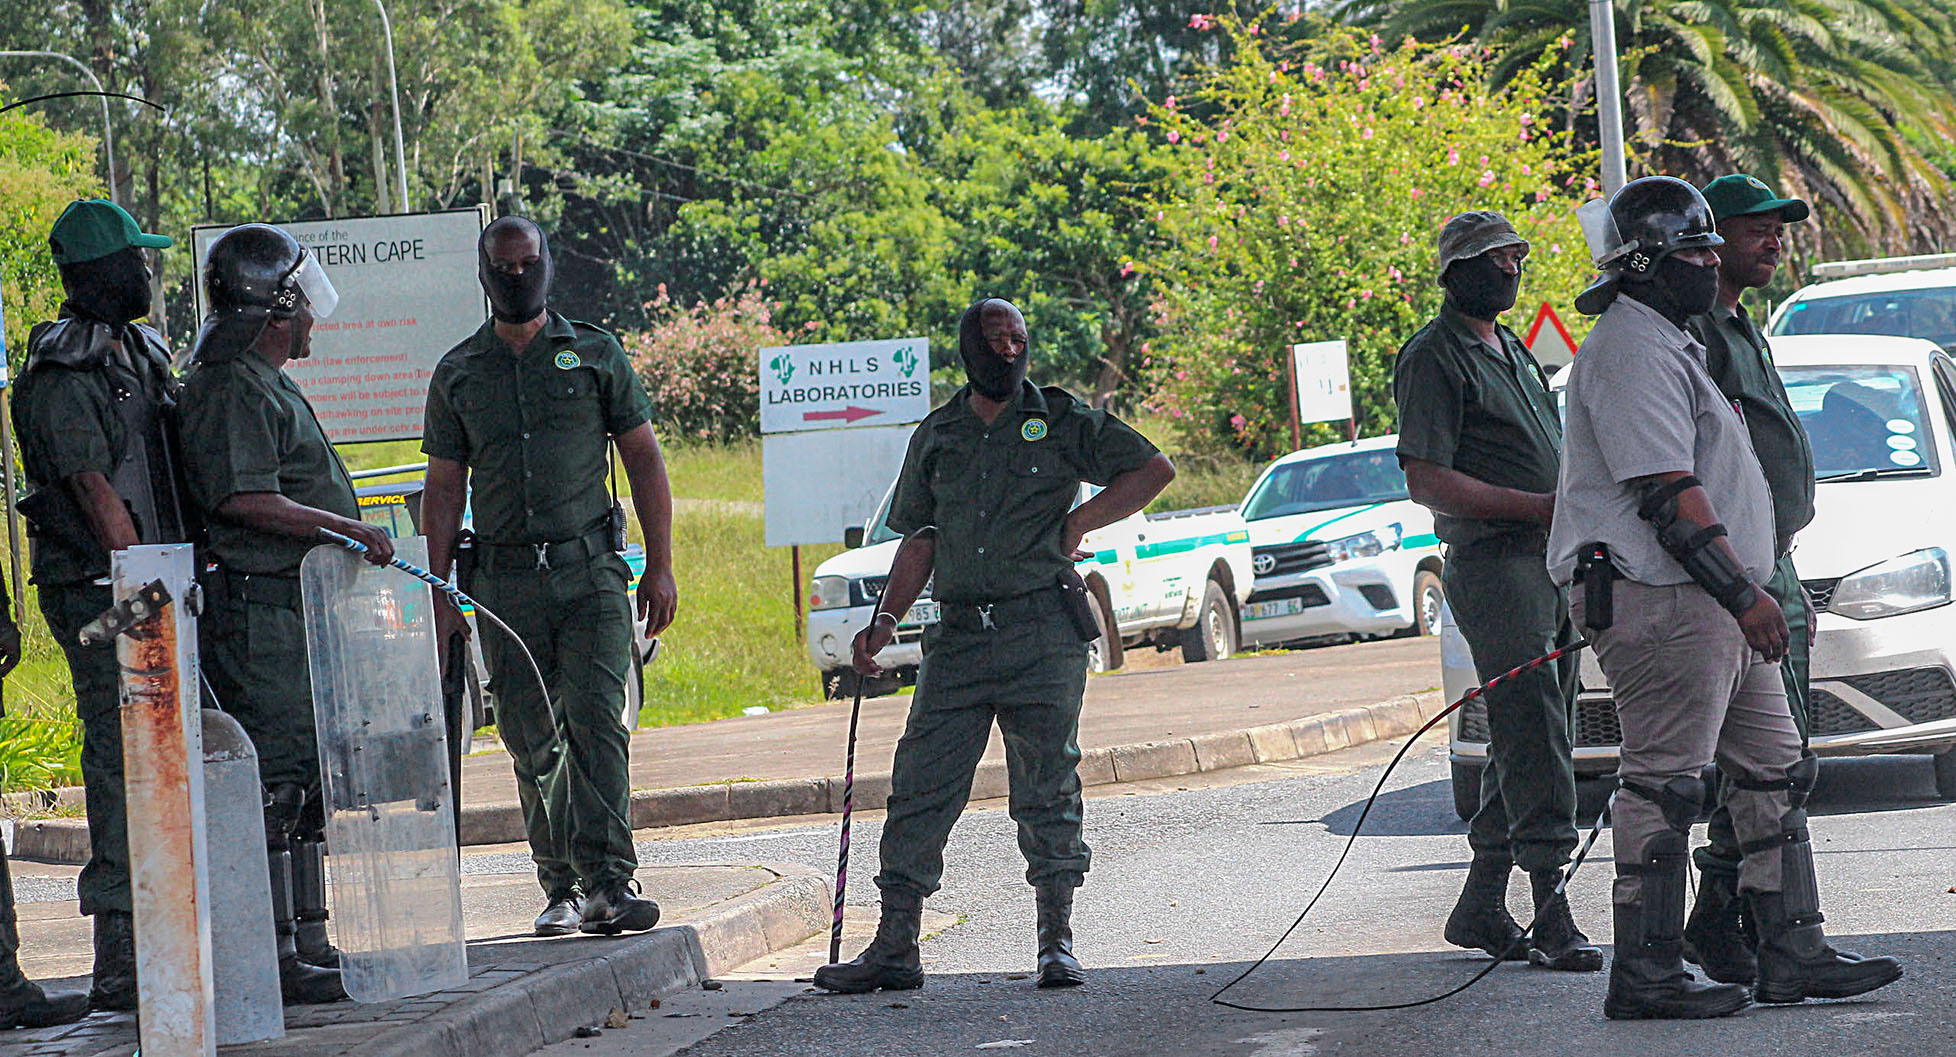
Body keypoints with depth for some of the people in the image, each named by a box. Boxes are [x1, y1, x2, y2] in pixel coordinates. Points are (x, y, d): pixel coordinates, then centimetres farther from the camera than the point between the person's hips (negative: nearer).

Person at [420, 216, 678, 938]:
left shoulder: (595, 354, 8)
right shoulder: (458, 374, 11)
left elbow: (644, 459, 8)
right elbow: (444, 490, 12)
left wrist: (660, 567, 2)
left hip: (591, 568, -2)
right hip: (505, 580, 2)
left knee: (596, 722, -15)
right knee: (531, 742, 4)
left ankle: (607, 883, -20)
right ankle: (560, 889, 13)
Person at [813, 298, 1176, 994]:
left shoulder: (1061, 421, 5)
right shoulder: (936, 438, 15)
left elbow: (1154, 470, 6)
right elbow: (918, 539, 17)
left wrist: (1076, 524, -1)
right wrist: (886, 619, 5)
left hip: (1044, 630, -3)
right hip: (959, 635, 3)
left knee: (1046, 790, -3)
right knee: (920, 786, -3)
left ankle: (1057, 942, 6)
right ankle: (895, 947, 0)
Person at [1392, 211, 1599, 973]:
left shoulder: (1512, 350, 23)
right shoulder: (1434, 357, -6)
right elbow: (1427, 483, -15)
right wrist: (1541, 506, -18)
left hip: (1553, 564, 9)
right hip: (1493, 564, -9)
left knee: (1530, 744, 10)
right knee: (1532, 744, -14)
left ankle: (1480, 909, 17)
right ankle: (1552, 917, -16)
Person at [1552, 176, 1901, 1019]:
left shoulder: (1666, 343, 22)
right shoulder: (1632, 349, -13)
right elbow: (1667, 492, -21)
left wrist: (1747, 592, 24)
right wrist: (1744, 594, -23)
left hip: (1711, 606, 11)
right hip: (1662, 602, -11)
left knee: (1777, 773, 11)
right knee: (1664, 785, -8)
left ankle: (1793, 951, 14)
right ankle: (1644, 975, -4)